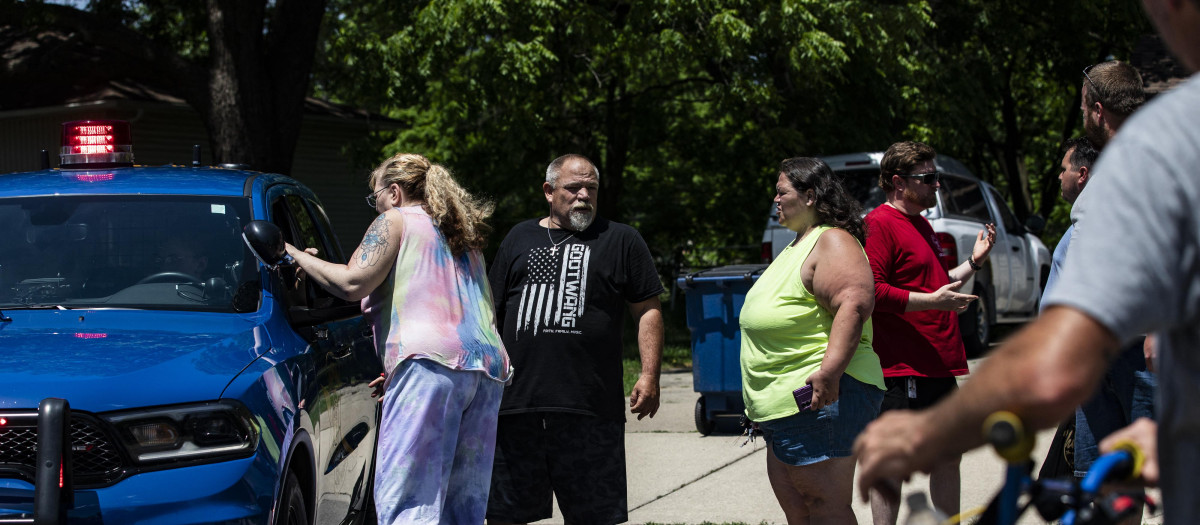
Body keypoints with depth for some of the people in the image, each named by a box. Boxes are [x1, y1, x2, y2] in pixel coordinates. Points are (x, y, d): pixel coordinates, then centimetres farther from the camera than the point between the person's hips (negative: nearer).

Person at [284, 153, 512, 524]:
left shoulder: (395, 221, 9)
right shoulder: (464, 236, 31)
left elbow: (352, 284, -6)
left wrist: (294, 255, 7)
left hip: (430, 362, -8)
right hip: (488, 366, 8)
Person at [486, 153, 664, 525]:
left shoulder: (621, 241, 9)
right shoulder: (519, 240, 16)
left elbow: (648, 310, 6)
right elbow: (491, 313, 18)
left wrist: (649, 375, -5)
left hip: (590, 409, -2)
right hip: (515, 404, 2)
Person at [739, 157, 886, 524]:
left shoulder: (833, 242, -11)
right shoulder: (798, 245, 24)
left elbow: (855, 302, -27)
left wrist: (829, 371, -35)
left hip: (821, 397, -11)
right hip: (783, 403, 11)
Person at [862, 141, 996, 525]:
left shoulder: (920, 224, 21)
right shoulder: (879, 224, -11)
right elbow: (872, 292, -21)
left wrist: (974, 261, 21)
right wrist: (932, 300, -22)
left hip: (938, 368, 10)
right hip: (902, 371, -10)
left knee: (948, 457, 14)